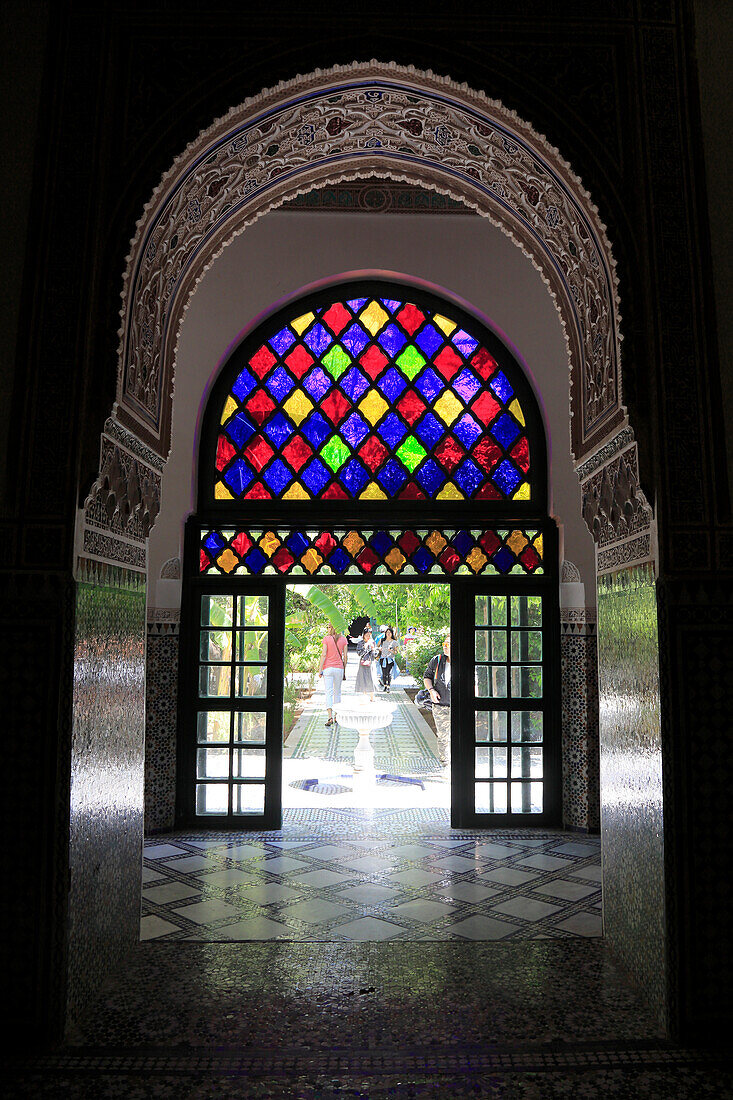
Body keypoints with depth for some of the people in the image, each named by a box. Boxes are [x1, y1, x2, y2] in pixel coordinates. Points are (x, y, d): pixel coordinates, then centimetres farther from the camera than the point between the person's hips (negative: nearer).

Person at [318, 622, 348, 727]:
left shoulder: (326, 639, -6)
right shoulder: (343, 639, 3)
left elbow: (324, 654, -9)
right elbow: (345, 656, 4)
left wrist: (320, 669, -4)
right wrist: (344, 670, 13)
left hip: (328, 668, -3)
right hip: (339, 668, 3)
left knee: (329, 693, -5)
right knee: (337, 692, 15)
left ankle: (330, 717, -17)